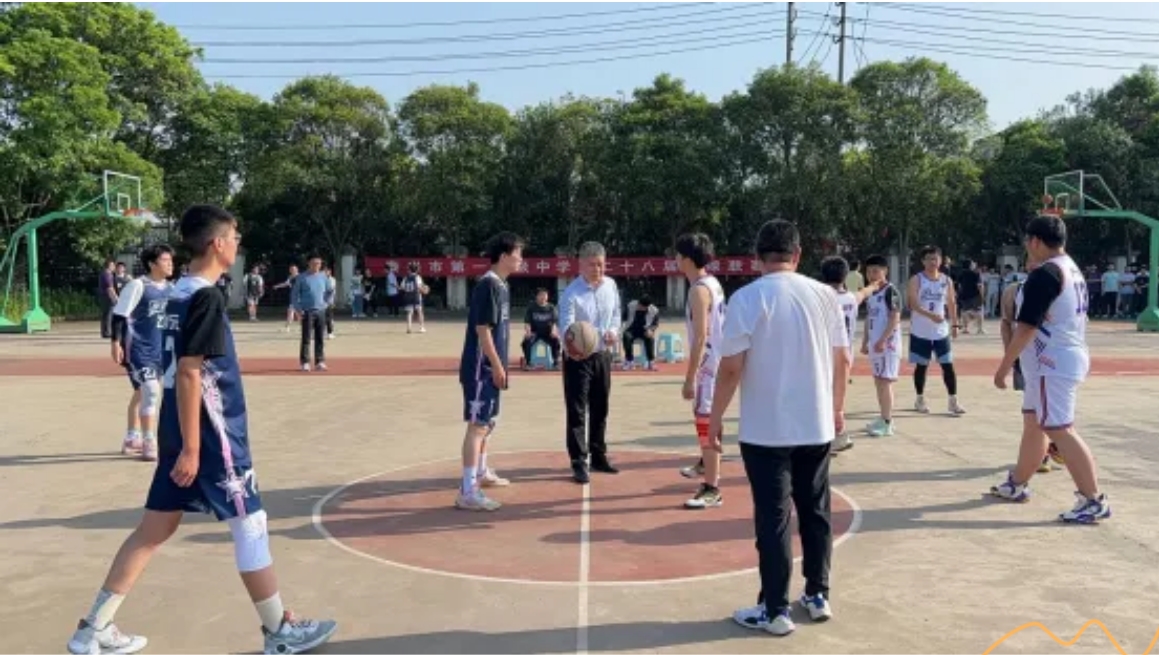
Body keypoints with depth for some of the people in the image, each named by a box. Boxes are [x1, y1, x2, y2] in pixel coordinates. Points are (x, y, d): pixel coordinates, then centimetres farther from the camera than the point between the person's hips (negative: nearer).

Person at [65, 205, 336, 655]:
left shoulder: (178, 294, 11)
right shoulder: (206, 298, -17)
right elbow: (188, 375, -22)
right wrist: (191, 448, -21)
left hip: (183, 431, 9)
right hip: (210, 434, -9)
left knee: (155, 527, 15)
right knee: (250, 525, 1)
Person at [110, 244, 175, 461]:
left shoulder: (169, 288, 6)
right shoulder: (137, 285, -15)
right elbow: (119, 315, -15)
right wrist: (116, 343, -20)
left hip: (158, 349, 8)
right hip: (138, 348, -8)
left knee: (141, 393, 18)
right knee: (151, 391, -14)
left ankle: (132, 439, 31)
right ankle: (149, 444, -5)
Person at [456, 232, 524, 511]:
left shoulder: (501, 285, 13)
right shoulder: (488, 285, -17)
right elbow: (482, 329, -21)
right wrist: (497, 366, -19)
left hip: (491, 367, 10)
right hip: (481, 367, -10)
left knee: (488, 422, 21)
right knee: (478, 424, -10)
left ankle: (481, 472, 37)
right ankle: (468, 491, -9)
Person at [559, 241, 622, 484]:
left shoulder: (611, 286, 1)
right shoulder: (571, 293, -18)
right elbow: (566, 325, -28)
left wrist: (613, 331, -6)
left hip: (603, 355, 6)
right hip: (578, 357, -6)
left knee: (600, 409, 15)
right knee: (577, 410, -4)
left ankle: (598, 456, 29)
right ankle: (579, 462, 3)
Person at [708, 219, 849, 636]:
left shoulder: (747, 297, -12)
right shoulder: (823, 294, 2)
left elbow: (731, 367, -14)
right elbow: (842, 358, 7)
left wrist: (716, 416, -3)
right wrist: (837, 408, 21)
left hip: (766, 429, -4)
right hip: (817, 426, 5)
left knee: (774, 519, 3)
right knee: (815, 511, 17)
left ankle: (775, 611, 11)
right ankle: (818, 596, 28)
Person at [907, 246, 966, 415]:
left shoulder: (946, 280, 5)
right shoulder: (916, 280, -7)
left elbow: (951, 303, 14)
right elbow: (914, 304, -19)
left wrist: (954, 324, 10)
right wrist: (930, 315, -34)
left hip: (941, 332, 3)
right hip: (920, 332, -3)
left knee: (948, 365, 0)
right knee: (921, 366, 7)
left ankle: (953, 401, 7)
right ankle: (920, 400, 20)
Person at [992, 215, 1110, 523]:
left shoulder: (1044, 274, -19)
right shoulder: (1071, 269, 13)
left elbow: (1027, 327, -21)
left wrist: (1004, 366, -17)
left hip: (1052, 364, -11)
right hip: (1066, 359, 11)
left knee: (1060, 430, -8)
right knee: (1035, 423, 18)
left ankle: (1094, 501, -4)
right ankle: (1017, 484, 30)